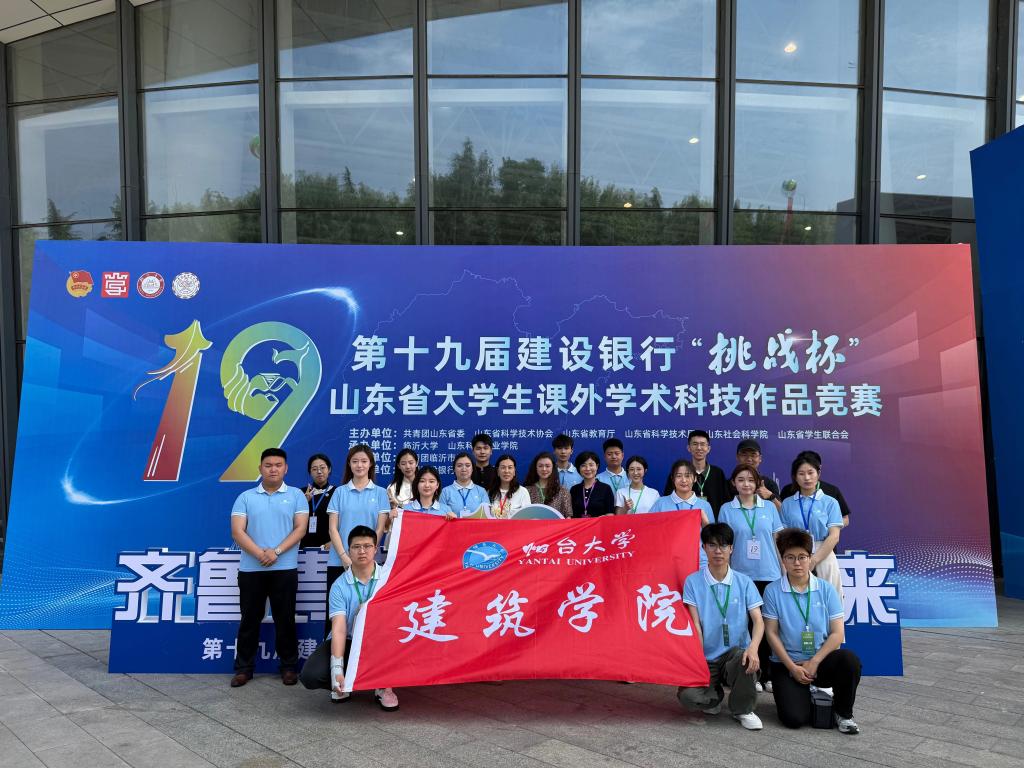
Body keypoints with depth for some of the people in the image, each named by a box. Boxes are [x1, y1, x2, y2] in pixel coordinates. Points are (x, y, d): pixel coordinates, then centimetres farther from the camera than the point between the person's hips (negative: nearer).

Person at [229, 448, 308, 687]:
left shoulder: (296, 495, 4)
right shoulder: (245, 497, 6)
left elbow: (300, 528, -4)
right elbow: (237, 531, -3)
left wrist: (276, 552, -15)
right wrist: (259, 553, -16)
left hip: (285, 569, -1)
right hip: (250, 569, 1)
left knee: (285, 619, 5)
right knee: (249, 619, 8)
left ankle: (289, 666, 16)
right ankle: (244, 668, 19)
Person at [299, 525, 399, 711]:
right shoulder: (339, 586, -8)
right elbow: (339, 629, -17)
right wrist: (337, 668, -28)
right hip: (347, 641, 0)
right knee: (310, 676, -23)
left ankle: (383, 687, -9)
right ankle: (345, 684, 11)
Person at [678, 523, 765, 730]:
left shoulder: (744, 582, 2)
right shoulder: (693, 581, -2)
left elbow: (758, 621, -6)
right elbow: (695, 625, -6)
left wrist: (753, 647, -27)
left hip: (736, 652, 1)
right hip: (706, 658, 0)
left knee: (747, 662, -35)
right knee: (687, 695, -26)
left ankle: (743, 710, -3)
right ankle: (715, 694, 13)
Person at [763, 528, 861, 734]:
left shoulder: (826, 589, 0)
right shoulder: (773, 591, -4)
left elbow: (837, 634, -4)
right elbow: (772, 633, -4)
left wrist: (814, 662, -13)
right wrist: (792, 667, -11)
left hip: (822, 660, 1)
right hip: (787, 663, -1)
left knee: (849, 659, -31)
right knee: (794, 718, -21)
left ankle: (843, 713, -4)